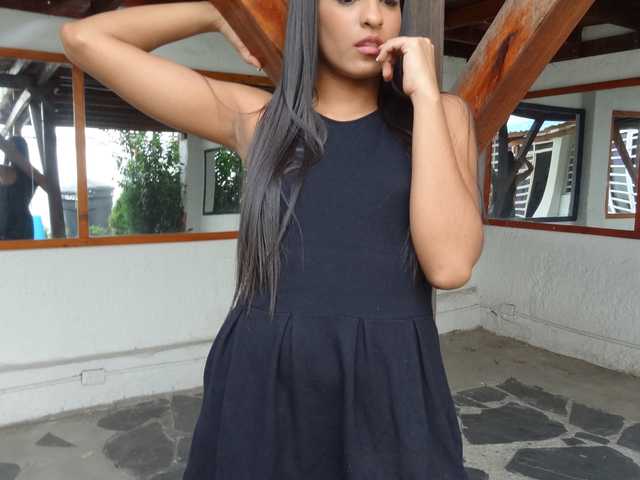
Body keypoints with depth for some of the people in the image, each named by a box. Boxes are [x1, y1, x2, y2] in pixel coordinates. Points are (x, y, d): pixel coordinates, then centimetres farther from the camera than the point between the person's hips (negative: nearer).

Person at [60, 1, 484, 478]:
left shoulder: (440, 114, 4)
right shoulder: (256, 117, 4)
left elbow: (449, 264, -12)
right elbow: (84, 38, 5)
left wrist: (425, 93, -10)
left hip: (390, 391, 0)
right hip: (261, 383, 1)